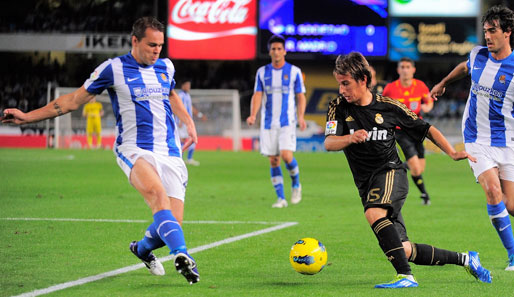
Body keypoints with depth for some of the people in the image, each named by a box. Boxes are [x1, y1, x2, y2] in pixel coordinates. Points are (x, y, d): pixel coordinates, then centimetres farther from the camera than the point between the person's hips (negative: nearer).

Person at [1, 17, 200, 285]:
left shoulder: (166, 67, 13)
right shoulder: (113, 69, 0)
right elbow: (74, 100, 8)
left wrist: (188, 121, 26)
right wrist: (28, 116, 6)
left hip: (170, 152, 5)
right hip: (134, 149, -4)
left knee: (172, 222, -7)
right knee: (157, 192, -36)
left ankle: (143, 248, 27)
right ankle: (181, 255, -52)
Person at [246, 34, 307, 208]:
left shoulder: (294, 71, 3)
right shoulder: (262, 72, 8)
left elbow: (301, 96, 5)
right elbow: (257, 95, 3)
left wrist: (301, 117, -10)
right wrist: (253, 115, -14)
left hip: (287, 122, -3)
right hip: (268, 122, 3)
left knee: (286, 155, -17)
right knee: (273, 160, 0)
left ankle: (296, 184, 10)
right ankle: (281, 198, 6)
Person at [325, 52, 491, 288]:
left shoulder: (388, 107, -3)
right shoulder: (338, 107, 0)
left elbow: (426, 129, 8)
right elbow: (329, 143, -15)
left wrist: (452, 153, -5)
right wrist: (350, 138, -36)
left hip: (391, 173, -4)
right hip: (365, 184, 4)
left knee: (373, 213, -36)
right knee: (406, 252, 2)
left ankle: (406, 276, -37)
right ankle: (464, 259, 21)